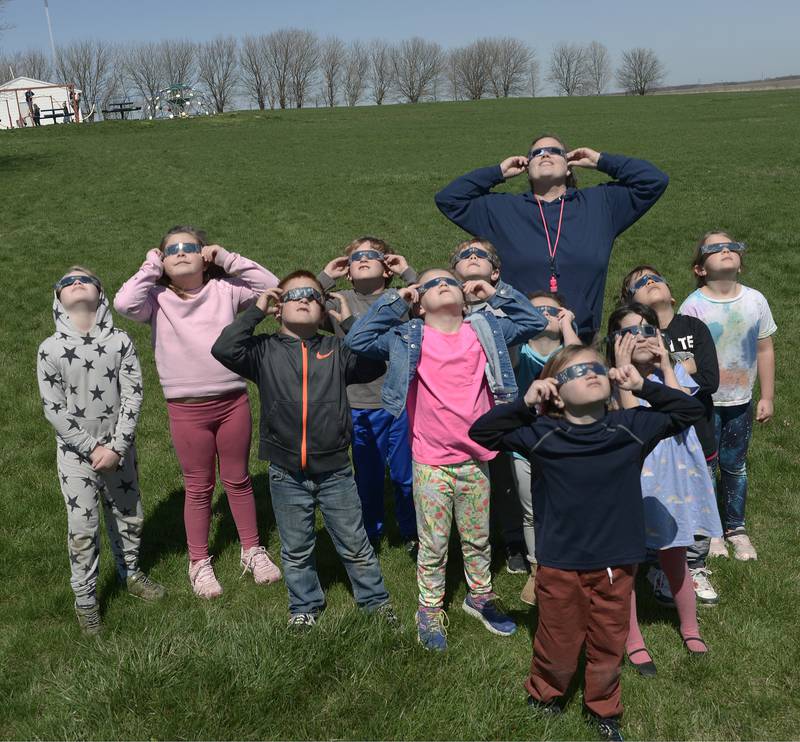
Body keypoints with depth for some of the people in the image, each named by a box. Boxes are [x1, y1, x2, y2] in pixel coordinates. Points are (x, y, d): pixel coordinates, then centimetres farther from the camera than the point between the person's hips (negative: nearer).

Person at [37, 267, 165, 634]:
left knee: (129, 517, 16)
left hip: (118, 448, 2)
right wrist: (91, 449, -12)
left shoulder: (120, 341, -6)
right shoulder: (51, 349, -10)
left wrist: (116, 448, -13)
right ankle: (85, 597, 21)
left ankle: (130, 573, 40)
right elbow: (53, 410, -9)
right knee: (83, 528, 3)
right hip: (76, 453, -2)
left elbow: (133, 396, -7)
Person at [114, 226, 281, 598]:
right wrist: (150, 266, -9)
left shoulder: (224, 290, 1)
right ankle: (199, 562, 30)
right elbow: (124, 303, -21)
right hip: (186, 409, -1)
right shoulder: (157, 299, -2)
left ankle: (252, 550, 34)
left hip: (233, 401, 1)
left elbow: (271, 286, -5)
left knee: (238, 479, 17)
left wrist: (228, 259, -6)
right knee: (198, 487, 13)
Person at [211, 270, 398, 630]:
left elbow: (375, 365, -10)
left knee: (355, 544, 14)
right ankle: (304, 606, 36)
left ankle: (376, 598, 33)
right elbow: (224, 349, -17)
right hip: (286, 475, 0)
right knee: (296, 550, 16)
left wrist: (349, 322, -9)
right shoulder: (265, 351, -1)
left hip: (334, 470, 0)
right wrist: (256, 311, -11)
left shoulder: (336, 349, 2)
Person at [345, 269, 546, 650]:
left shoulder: (485, 330, 3)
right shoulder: (410, 338, -4)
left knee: (478, 538, 19)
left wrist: (496, 294, 4)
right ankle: (430, 611, 24)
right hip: (430, 462, -2)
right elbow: (357, 339, -9)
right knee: (433, 543, 8)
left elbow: (532, 321, 10)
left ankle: (480, 596, 39)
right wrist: (393, 302, -8)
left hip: (475, 458, 3)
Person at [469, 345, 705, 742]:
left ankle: (604, 709, 43)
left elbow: (690, 410, 1)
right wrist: (524, 404, -22)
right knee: (559, 643, 16)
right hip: (559, 565, -2)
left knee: (609, 643, 18)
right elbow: (480, 433, -10)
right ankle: (543, 693, 46)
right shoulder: (540, 434, -12)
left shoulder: (632, 427, -7)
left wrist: (643, 388, -12)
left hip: (616, 564, 2)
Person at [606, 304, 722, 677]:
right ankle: (633, 639, 27)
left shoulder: (673, 373, 0)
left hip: (671, 479, 3)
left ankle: (690, 628, 40)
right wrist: (623, 370, -25)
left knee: (675, 558, 18)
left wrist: (665, 364, -15)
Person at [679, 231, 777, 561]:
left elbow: (765, 350, 3)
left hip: (741, 401, 3)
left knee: (735, 466, 15)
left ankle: (736, 527, 33)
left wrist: (767, 397, 6)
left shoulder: (755, 301, -4)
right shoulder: (693, 306, -14)